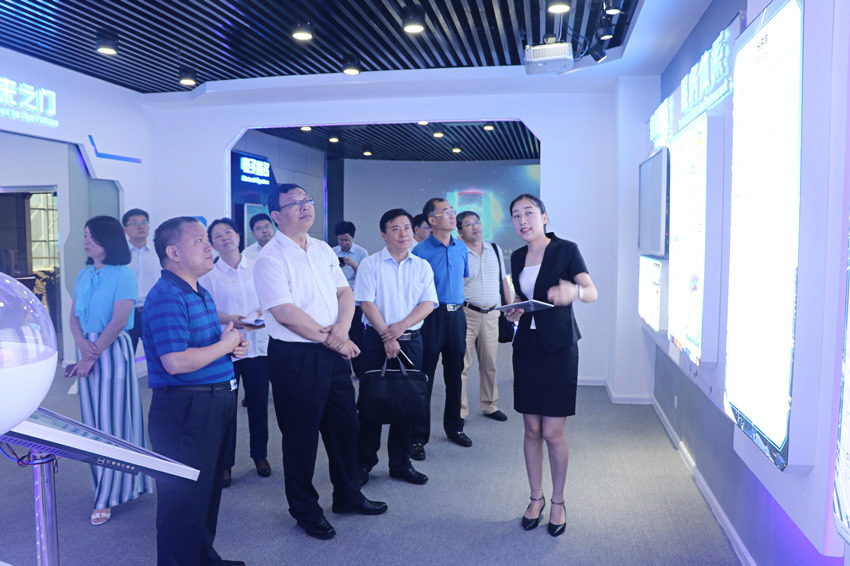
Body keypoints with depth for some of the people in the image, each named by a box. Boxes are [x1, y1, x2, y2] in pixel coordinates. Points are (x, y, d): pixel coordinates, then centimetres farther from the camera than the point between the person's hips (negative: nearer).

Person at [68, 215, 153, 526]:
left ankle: (107, 496, 10)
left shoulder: (123, 275, -10)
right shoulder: (84, 275, 11)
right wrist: (82, 344, -12)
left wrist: (92, 356, -16)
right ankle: (105, 483, 25)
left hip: (113, 349, -6)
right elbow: (74, 315, 8)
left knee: (113, 420, 0)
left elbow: (118, 321, -16)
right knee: (92, 419, 11)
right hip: (87, 349, 7)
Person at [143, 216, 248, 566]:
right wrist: (225, 344, -16)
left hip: (216, 404, 10)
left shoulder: (200, 294, 14)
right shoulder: (167, 297, -19)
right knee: (185, 496, 1)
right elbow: (175, 362, -29)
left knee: (209, 488, 22)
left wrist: (233, 344, 6)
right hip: (185, 408, -10)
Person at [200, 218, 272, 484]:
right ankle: (225, 463, 17)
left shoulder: (257, 268, 5)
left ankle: (260, 455, 28)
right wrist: (227, 318, -17)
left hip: (257, 344, 2)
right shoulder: (208, 274, 1)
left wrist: (264, 313, -8)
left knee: (259, 403, 10)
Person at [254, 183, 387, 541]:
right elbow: (285, 313, -20)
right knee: (301, 436, 7)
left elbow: (344, 292, 9)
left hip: (334, 353, 7)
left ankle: (347, 496, 37)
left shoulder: (323, 250, 11)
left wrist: (342, 327, -10)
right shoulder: (270, 259, -12)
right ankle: (305, 510, 28)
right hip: (295, 358, -7)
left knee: (345, 426, 16)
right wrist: (329, 339, -16)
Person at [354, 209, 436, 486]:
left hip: (411, 340, 3)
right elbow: (367, 303, -7)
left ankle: (400, 463, 19)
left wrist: (400, 327, -13)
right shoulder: (370, 264, 0)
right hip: (376, 339, -3)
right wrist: (387, 336, -15)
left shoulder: (422, 266, 9)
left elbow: (428, 303, 0)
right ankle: (364, 462, 15)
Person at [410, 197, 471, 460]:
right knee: (424, 377, -2)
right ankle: (418, 437, 6)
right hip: (432, 316, -6)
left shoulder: (461, 247, 10)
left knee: (455, 374, 14)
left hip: (457, 314, 6)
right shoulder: (421, 251, -9)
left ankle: (454, 427, 29)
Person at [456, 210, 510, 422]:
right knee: (462, 363, -4)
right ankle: (459, 411, 5)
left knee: (490, 362, 12)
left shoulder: (496, 250, 12)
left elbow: (504, 281, 18)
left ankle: (490, 406, 26)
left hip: (492, 314, 5)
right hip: (466, 313, -4)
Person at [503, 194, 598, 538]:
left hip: (558, 349, -4)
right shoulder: (517, 257, 10)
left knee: (554, 432, -2)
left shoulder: (566, 250, -6)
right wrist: (513, 311, -1)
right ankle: (536, 497, 25)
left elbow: (592, 293, -14)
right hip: (526, 346, 5)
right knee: (532, 429, 9)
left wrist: (574, 291, -37)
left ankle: (558, 501, 18)